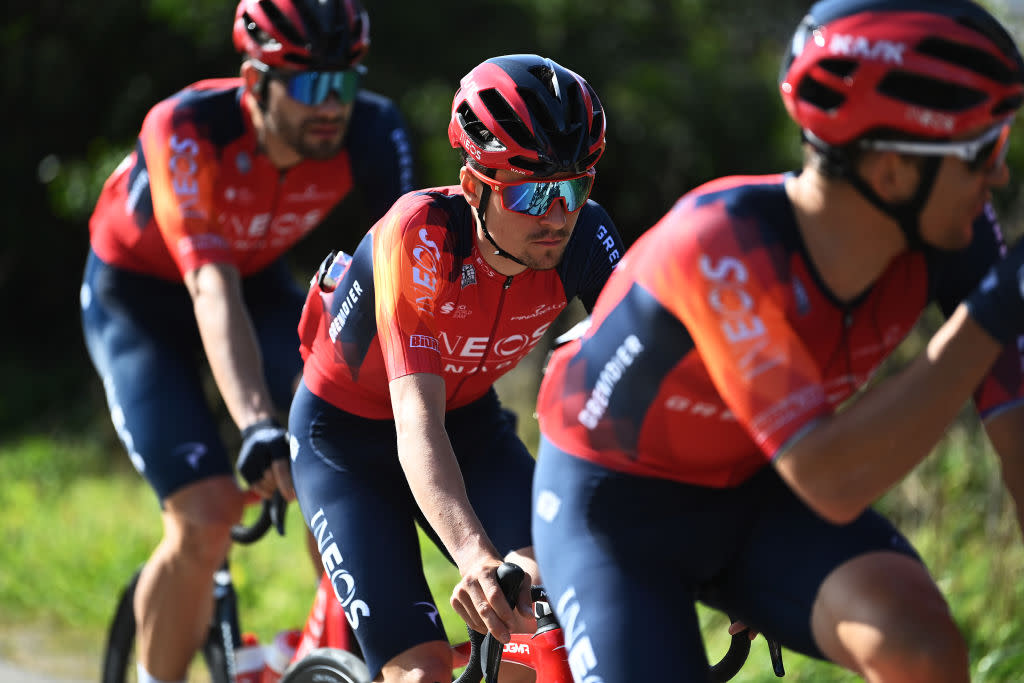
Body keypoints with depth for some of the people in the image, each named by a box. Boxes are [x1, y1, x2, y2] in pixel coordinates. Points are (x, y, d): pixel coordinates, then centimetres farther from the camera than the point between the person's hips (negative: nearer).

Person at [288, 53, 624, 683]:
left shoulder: (583, 237, -23)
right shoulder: (421, 234, -35)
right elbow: (418, 423, -43)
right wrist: (475, 554, -60)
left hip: (470, 419, 4)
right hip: (346, 436, -4)